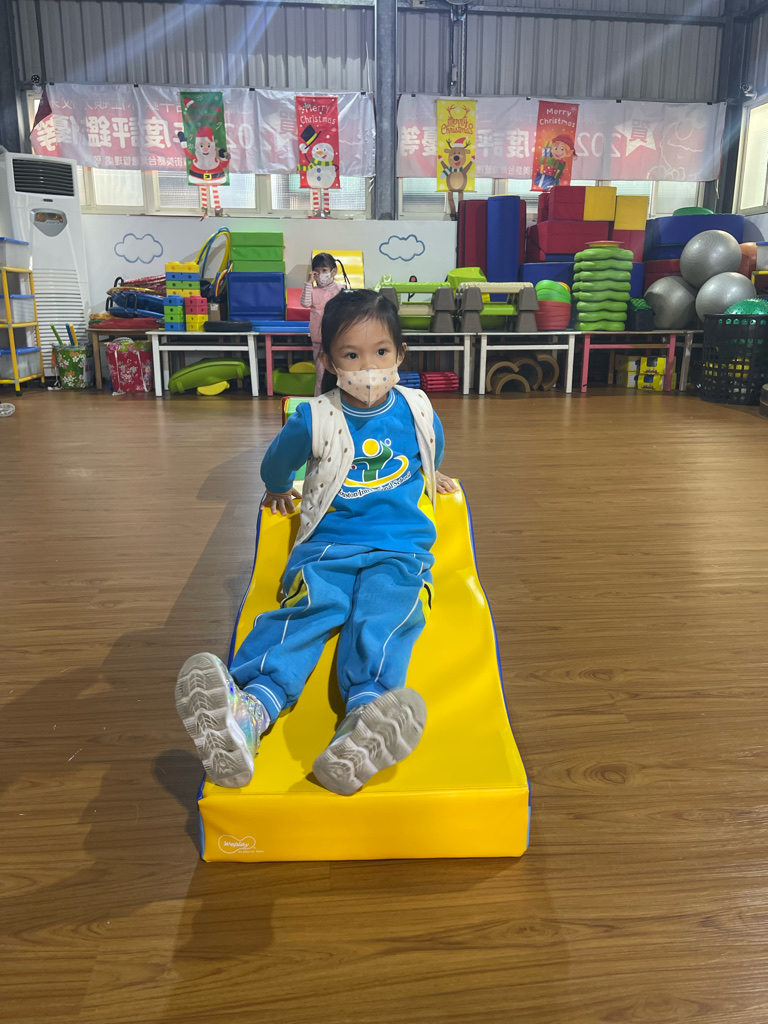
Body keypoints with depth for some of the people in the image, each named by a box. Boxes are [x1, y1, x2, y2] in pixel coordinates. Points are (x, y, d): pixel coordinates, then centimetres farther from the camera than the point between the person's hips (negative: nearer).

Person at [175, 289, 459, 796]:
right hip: (328, 544, 0)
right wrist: (279, 490, 38)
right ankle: (248, 707, -56)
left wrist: (429, 476, 49)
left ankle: (364, 721, -58)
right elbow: (277, 464, 21)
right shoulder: (314, 419, 1)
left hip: (400, 548, 1)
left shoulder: (417, 411, 8)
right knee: (307, 608, -32)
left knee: (383, 618, -31)